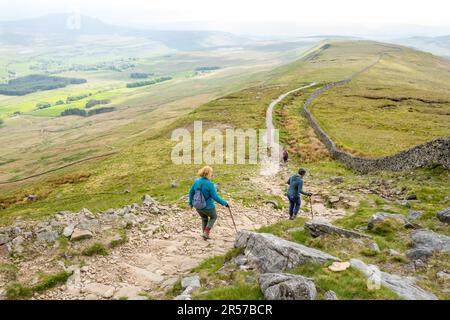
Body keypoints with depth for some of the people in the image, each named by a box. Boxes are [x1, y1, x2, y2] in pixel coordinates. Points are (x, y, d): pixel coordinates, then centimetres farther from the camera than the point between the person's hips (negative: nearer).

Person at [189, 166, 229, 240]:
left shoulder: (196, 181, -6)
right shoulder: (209, 184, -25)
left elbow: (191, 192, 5)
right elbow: (215, 197, -23)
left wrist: (191, 203, 20)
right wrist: (225, 203, -11)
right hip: (208, 207, -5)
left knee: (204, 219, 32)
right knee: (213, 217, 26)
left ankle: (205, 235, 38)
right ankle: (206, 233, 18)